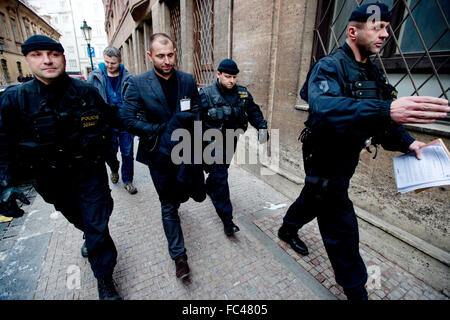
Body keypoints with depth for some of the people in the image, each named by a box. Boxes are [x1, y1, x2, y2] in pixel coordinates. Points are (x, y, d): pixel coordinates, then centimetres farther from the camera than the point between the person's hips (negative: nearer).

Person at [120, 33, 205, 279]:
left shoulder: (188, 80, 2)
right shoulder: (138, 83, -6)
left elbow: (197, 114, 4)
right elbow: (128, 120, -10)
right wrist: (161, 130, -16)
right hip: (160, 155, -2)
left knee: (198, 194, 12)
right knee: (168, 207, 9)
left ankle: (176, 192, 51)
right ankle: (178, 256, 28)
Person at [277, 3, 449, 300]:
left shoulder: (372, 71, 9)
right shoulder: (329, 67, -18)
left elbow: (381, 115, 6)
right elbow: (324, 108, -39)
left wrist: (407, 142, -12)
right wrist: (387, 111, -50)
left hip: (346, 159, 9)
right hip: (325, 160, -8)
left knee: (314, 199, 27)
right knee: (342, 227, 1)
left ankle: (288, 229, 54)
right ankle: (355, 289, 25)